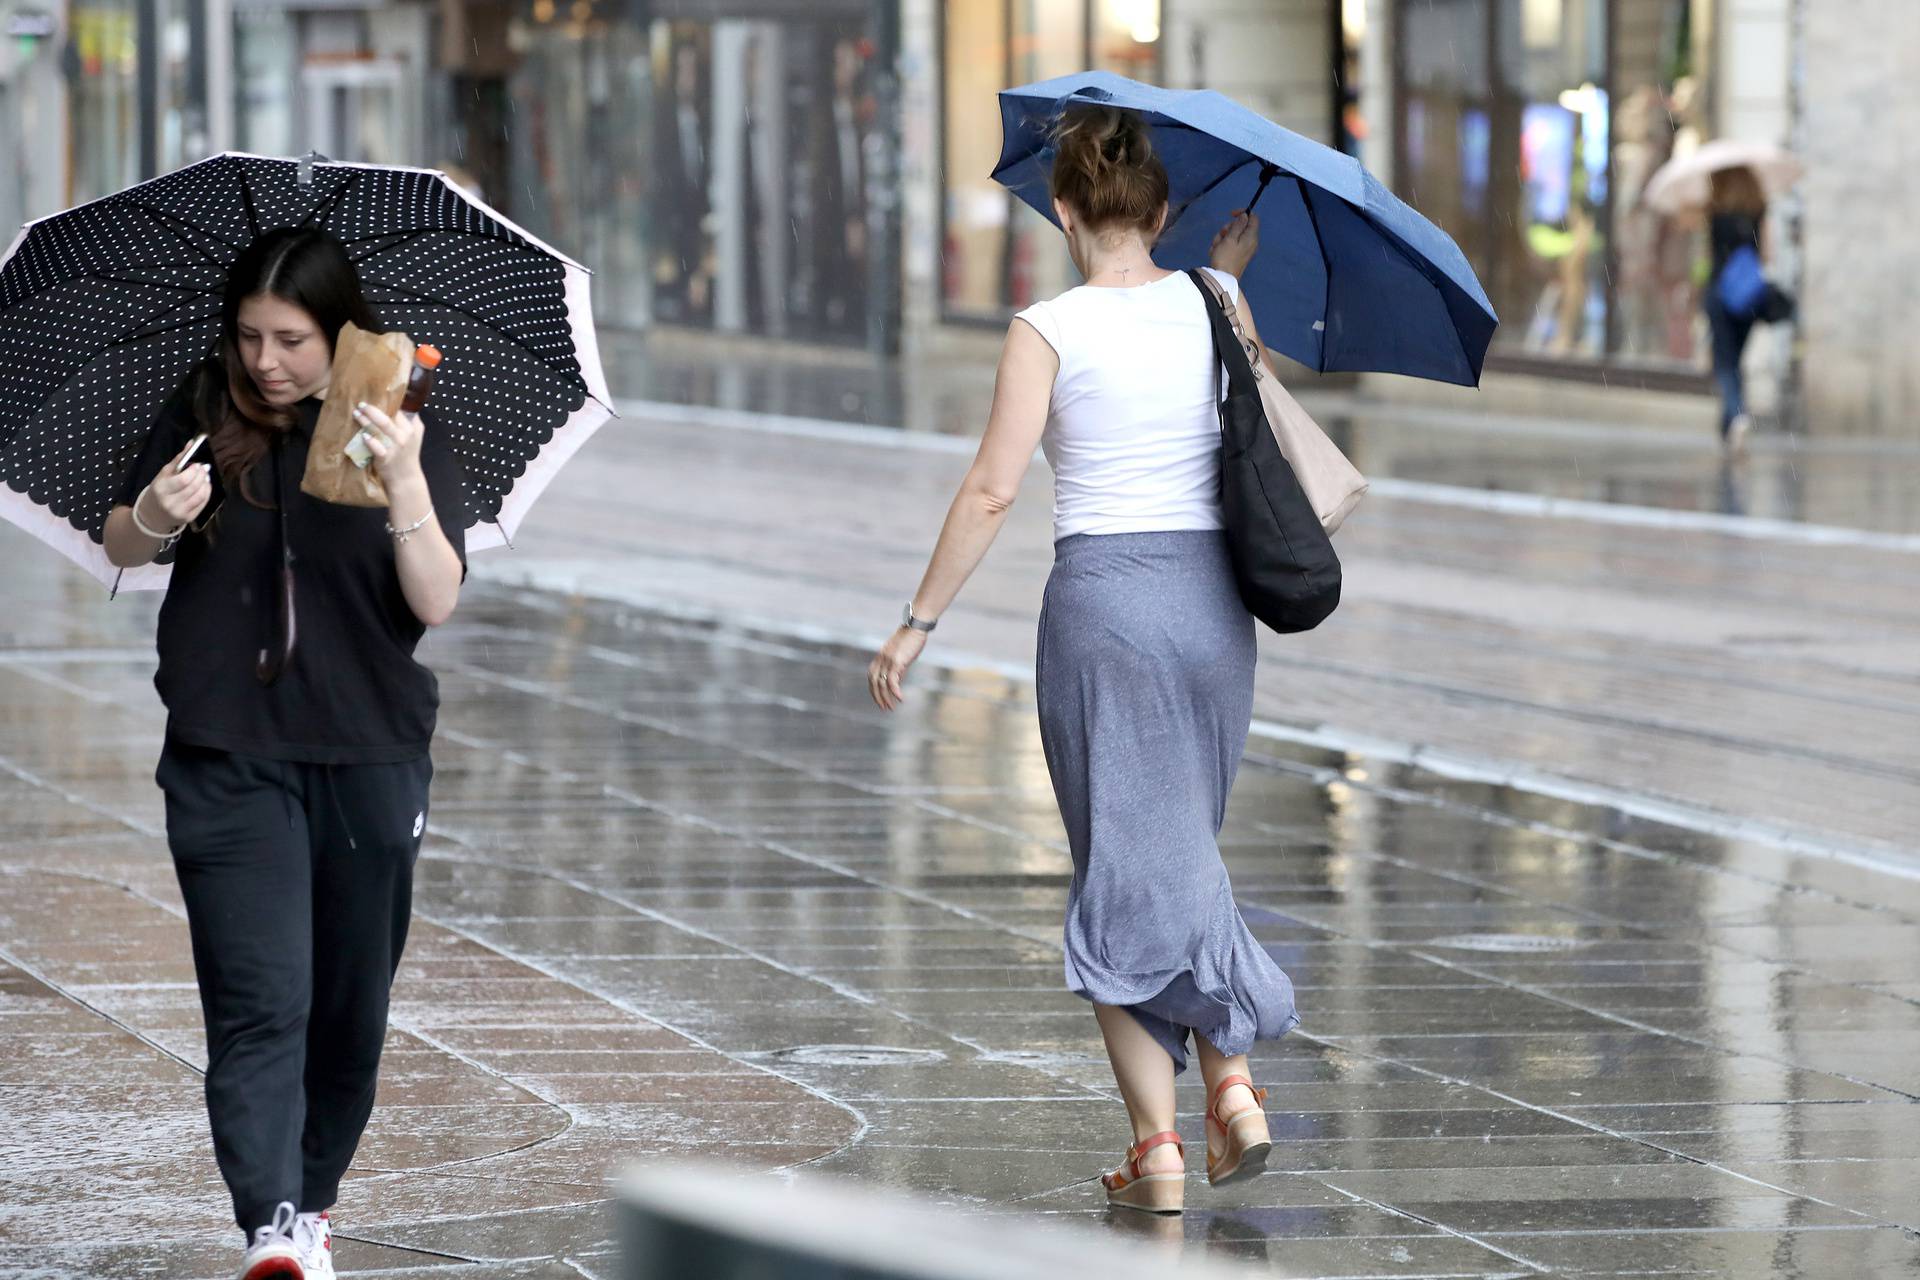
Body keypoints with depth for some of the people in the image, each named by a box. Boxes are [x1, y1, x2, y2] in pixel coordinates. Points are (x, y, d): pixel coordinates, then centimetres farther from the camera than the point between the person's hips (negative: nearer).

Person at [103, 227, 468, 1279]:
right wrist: (154, 516, -14)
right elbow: (121, 549, 9)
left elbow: (436, 601, -13)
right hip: (229, 758, -1)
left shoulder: (399, 433, -4)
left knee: (350, 1004, 10)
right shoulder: (206, 413, -1)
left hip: (367, 757, 1)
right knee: (261, 1001, -13)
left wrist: (406, 485, -29)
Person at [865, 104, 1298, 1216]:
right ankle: (1234, 1083, 6)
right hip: (1213, 595, 4)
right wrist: (1231, 273, 32)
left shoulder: (1048, 332, -8)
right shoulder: (1215, 307, 4)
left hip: (1100, 599, -4)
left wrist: (919, 624, -6)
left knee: (1126, 866, 3)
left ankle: (1158, 1146, 0)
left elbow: (993, 492, -12)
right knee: (1186, 854, 20)